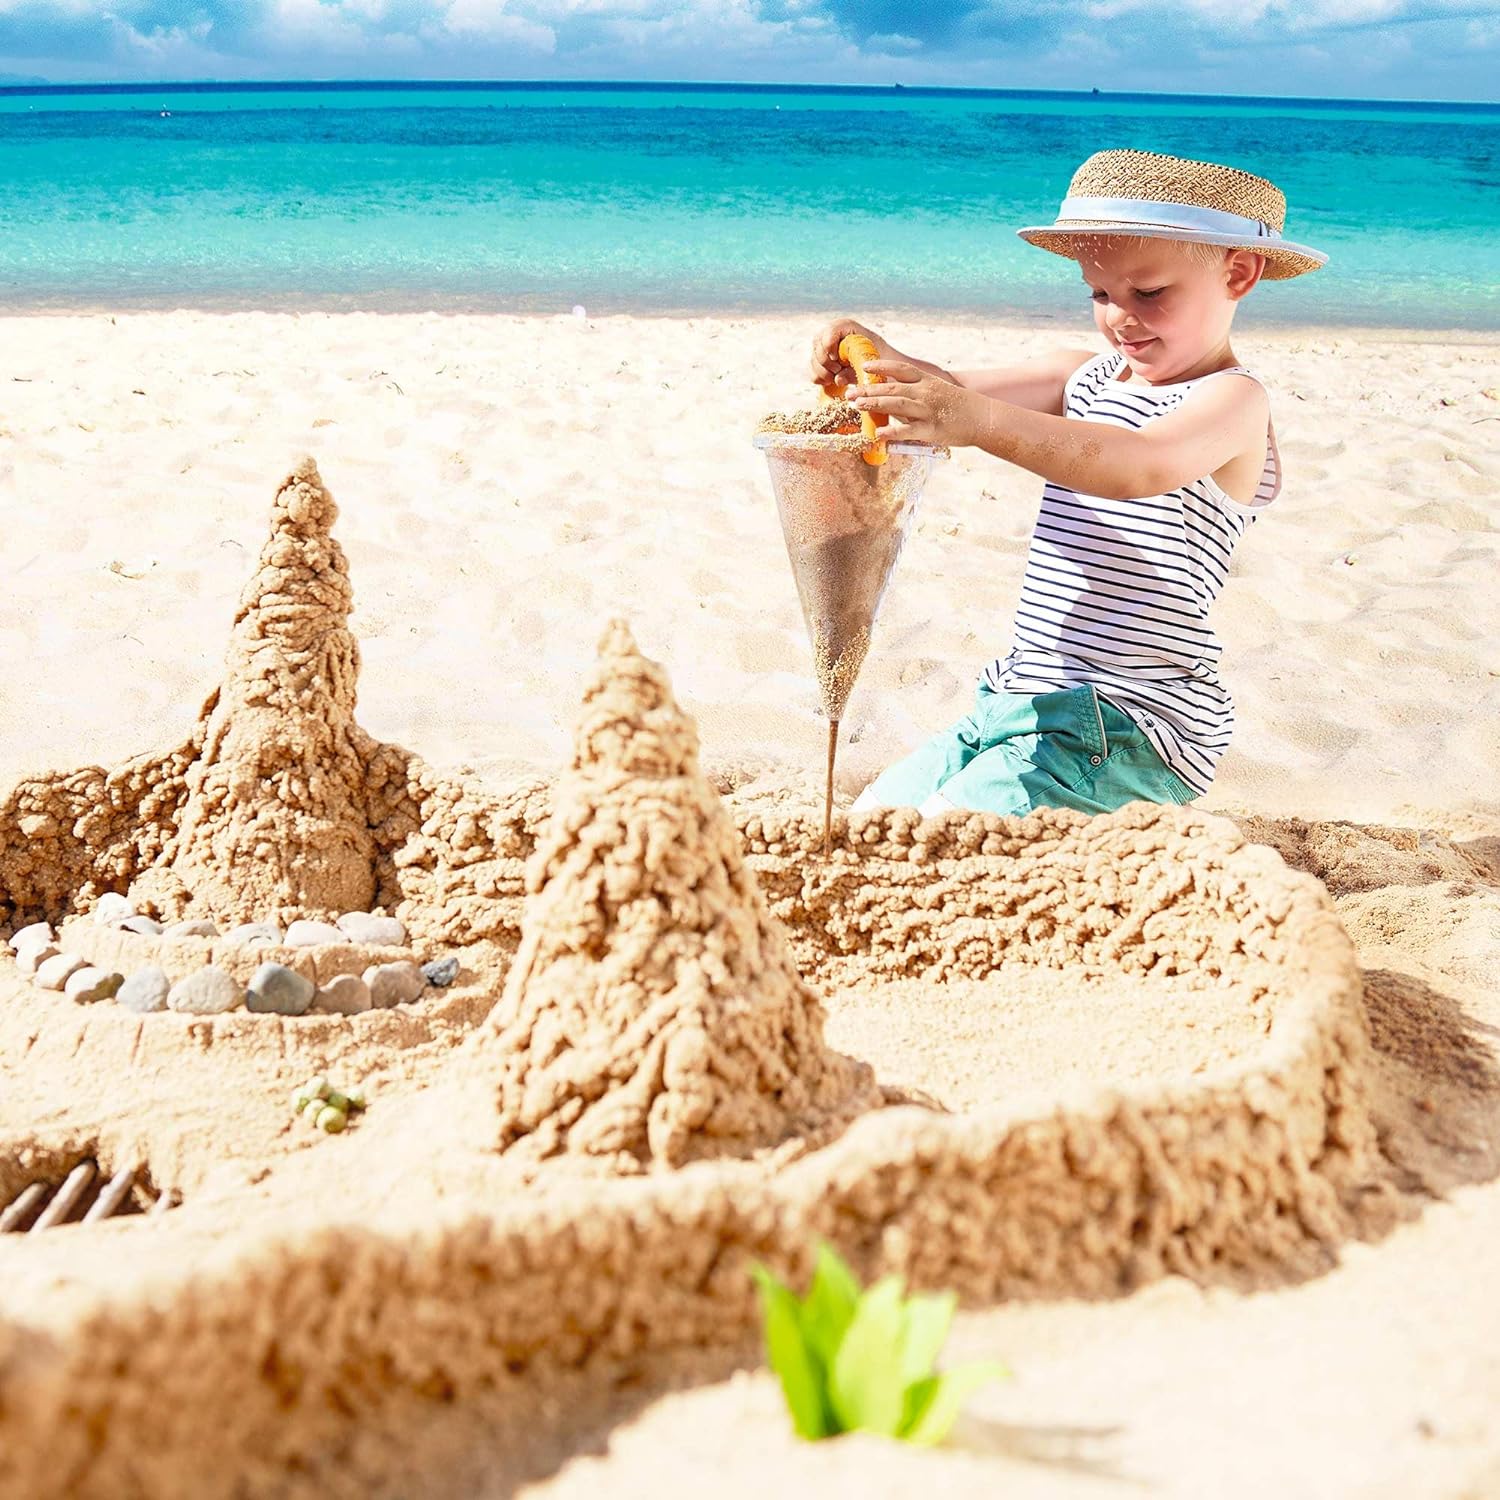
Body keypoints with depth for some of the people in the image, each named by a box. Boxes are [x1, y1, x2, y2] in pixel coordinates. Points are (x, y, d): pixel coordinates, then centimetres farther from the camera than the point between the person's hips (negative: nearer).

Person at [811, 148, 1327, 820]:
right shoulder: (1084, 377, 14)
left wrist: (981, 422, -46)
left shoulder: (1231, 398, -11)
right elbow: (959, 390, 3)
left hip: (1133, 720, -9)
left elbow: (1143, 467, -33)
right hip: (1021, 698, 9)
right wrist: (882, 362, -21)